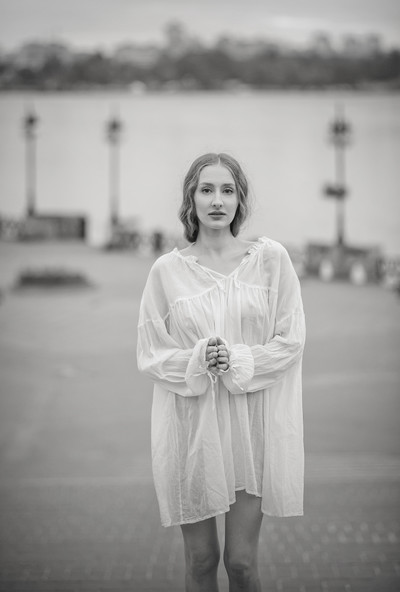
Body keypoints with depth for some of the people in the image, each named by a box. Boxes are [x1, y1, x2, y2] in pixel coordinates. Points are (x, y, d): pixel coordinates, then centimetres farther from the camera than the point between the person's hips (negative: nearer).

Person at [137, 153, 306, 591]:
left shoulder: (270, 258, 0)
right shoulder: (167, 270, 0)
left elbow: (291, 341, -1)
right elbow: (150, 356, 2)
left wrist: (238, 361, -15)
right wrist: (197, 360, -16)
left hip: (250, 423, 0)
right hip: (190, 424, 0)